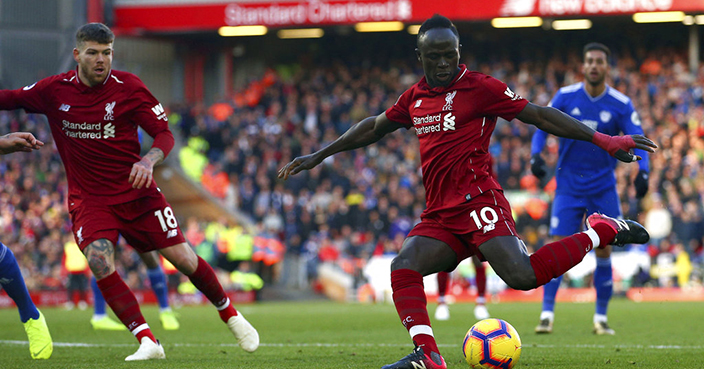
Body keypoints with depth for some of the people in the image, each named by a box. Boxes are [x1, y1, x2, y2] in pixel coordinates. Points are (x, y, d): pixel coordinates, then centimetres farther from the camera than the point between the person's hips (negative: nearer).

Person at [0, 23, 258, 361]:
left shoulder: (128, 87, -8)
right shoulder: (54, 91, -5)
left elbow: (165, 134, -7)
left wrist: (149, 160, -26)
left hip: (136, 191, 0)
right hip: (89, 199, 0)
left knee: (183, 258, -2)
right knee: (99, 260, -26)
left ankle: (231, 316, 25)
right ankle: (147, 342, -24)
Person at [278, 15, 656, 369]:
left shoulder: (479, 87, 0)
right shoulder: (415, 97, 19)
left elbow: (539, 116, 0)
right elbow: (373, 127, 34)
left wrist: (601, 140, -6)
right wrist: (318, 156, 36)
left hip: (477, 199, -7)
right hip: (439, 215, 7)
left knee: (522, 275, -25)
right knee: (403, 266, -18)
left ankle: (601, 231, -5)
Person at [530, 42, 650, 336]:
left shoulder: (621, 105, -4)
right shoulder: (566, 97, -4)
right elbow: (542, 129, 1)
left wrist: (642, 171, -21)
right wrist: (536, 155, -18)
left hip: (603, 187, 1)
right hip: (569, 186, -1)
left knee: (604, 251, -1)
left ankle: (601, 317, 10)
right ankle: (547, 314, -6)